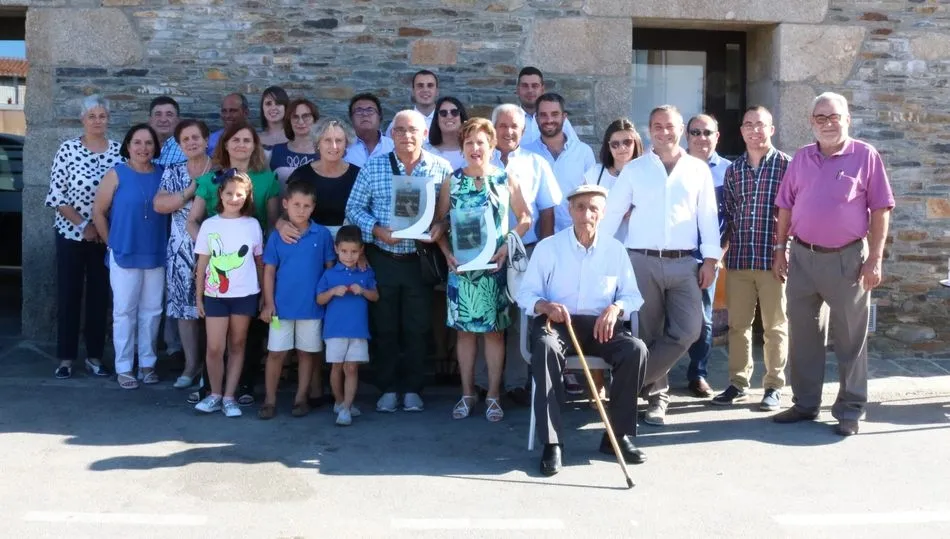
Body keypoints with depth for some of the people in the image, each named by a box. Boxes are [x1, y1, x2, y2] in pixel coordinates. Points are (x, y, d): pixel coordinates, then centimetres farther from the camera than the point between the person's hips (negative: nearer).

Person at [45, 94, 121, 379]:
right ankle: (66, 357, 12)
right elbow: (56, 194, -7)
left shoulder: (119, 150, 1)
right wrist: (83, 225, -12)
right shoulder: (68, 149, -5)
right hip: (71, 233, -2)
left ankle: (94, 356, 17)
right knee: (68, 295, 3)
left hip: (106, 236, 2)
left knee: (100, 296, 7)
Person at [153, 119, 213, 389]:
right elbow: (159, 205, -4)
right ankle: (191, 364, 17)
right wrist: (192, 189, -10)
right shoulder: (173, 172, 9)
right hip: (182, 250, 3)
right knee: (184, 306, 5)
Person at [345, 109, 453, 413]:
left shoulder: (441, 168, 1)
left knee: (418, 327, 6)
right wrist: (378, 230, -14)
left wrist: (440, 226, -19)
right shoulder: (373, 168, 1)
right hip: (382, 259, 0)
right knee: (384, 327, 7)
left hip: (420, 260, 0)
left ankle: (413, 389, 19)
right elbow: (354, 208, 1)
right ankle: (387, 389, 19)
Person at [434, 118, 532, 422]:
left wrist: (508, 245, -8)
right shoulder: (452, 181, 5)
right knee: (464, 328, 5)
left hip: (495, 266, -1)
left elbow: (525, 218, 5)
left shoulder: (506, 179, 2)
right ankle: (467, 393, 16)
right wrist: (447, 253, -6)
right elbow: (438, 221, 8)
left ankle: (493, 395, 11)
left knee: (494, 328, 3)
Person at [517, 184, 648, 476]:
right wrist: (545, 306, -23)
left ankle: (619, 434, -10)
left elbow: (633, 295, 9)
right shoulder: (548, 247, 0)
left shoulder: (615, 249, 7)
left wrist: (616, 307, -15)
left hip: (601, 324, 2)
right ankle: (551, 443, -32)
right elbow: (526, 294, -1)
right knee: (546, 348, -37)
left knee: (636, 349, -26)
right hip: (557, 321, -2)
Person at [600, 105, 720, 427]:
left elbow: (708, 216, 7)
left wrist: (710, 258, 0)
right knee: (647, 334, 4)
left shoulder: (698, 169, 9)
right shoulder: (634, 169, 5)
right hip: (642, 261, -1)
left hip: (683, 263, 1)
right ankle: (656, 394, 20)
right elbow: (612, 213, 3)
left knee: (688, 330, -8)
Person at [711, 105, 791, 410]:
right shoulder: (733, 169, 11)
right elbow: (727, 214, 12)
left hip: (774, 258, -4)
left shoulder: (786, 165, -2)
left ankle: (774, 387, 15)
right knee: (738, 324, 10)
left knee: (775, 326, 6)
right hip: (738, 259, 4)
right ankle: (738, 383, 21)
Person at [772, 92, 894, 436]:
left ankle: (850, 410, 15)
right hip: (803, 257, 4)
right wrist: (780, 249, 7)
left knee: (850, 338, 5)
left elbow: (880, 210, -6)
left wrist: (875, 259, -11)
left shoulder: (865, 156, -4)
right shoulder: (801, 158, 8)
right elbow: (786, 207, 12)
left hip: (847, 259, -4)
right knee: (803, 334, 11)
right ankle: (805, 403, 24)